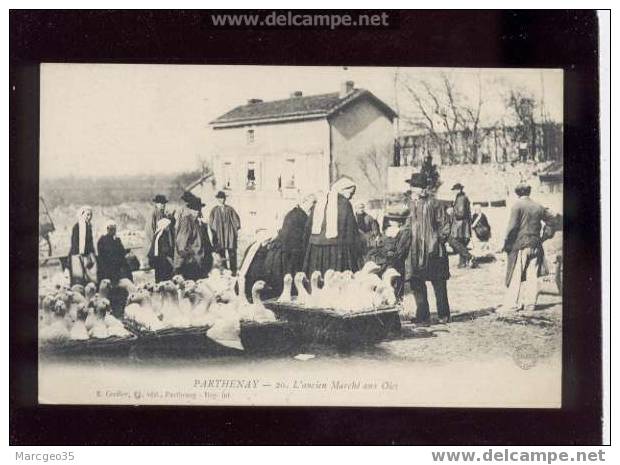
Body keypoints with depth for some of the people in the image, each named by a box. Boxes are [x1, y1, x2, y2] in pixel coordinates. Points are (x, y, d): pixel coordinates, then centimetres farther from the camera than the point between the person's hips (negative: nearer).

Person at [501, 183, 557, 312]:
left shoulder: (517, 206, -8)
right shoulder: (538, 207, 9)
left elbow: (512, 226, -13)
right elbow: (551, 220, 17)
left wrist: (506, 243, -6)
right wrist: (544, 237, 20)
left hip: (519, 245, -5)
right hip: (535, 246, 5)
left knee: (516, 276, -1)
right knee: (532, 276, 8)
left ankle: (514, 303, -2)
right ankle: (530, 303, 9)